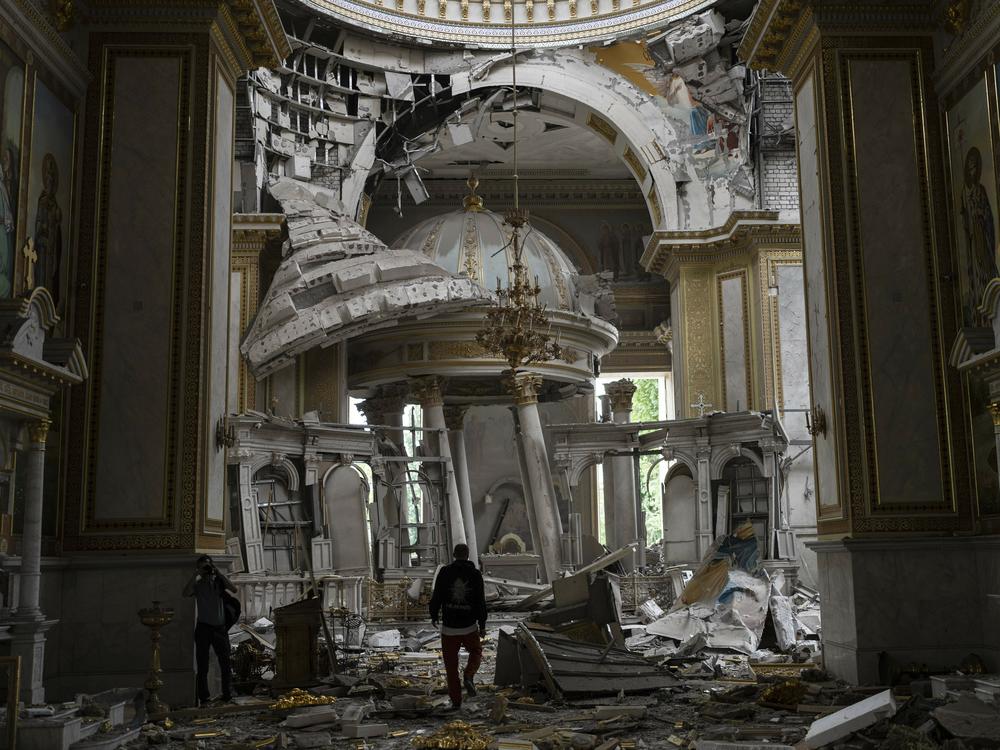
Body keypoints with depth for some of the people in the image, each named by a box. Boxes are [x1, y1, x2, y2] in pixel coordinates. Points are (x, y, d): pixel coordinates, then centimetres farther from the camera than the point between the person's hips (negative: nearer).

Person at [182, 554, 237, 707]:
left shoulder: (219, 581, 8)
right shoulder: (198, 584, 6)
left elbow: (234, 589, -9)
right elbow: (186, 593, -15)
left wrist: (218, 572, -9)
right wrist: (196, 574, -13)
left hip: (220, 627, 1)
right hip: (204, 627, -1)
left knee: (225, 663, 0)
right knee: (202, 666, 1)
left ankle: (228, 696, 4)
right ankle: (203, 698, 4)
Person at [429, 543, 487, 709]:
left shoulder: (445, 572, -6)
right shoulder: (475, 574, -6)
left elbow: (436, 597, -5)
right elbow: (481, 602, -6)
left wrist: (434, 616, 13)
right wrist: (482, 625, 4)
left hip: (449, 627, 0)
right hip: (470, 627, 0)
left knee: (451, 665, 13)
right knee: (476, 652, 26)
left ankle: (456, 701, 13)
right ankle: (468, 677, 0)